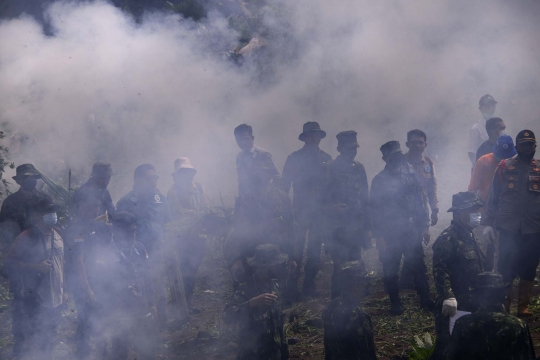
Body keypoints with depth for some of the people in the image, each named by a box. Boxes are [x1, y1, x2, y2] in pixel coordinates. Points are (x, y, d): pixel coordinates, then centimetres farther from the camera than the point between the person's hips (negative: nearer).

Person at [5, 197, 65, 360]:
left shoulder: (57, 237, 9)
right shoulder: (26, 238, -12)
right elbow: (10, 262, -12)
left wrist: (62, 290, 18)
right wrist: (35, 266, -21)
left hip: (54, 298, 6)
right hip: (33, 299, -6)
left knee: (48, 339, 14)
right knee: (29, 340, -1)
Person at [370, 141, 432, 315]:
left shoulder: (410, 176, 7)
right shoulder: (379, 181, -2)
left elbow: (421, 202, 11)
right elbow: (375, 210, -3)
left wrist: (424, 226, 6)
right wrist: (379, 237, -7)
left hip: (412, 232, 2)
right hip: (390, 234, -2)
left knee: (418, 267, 3)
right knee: (390, 270, 3)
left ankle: (425, 300, 14)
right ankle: (395, 304, 14)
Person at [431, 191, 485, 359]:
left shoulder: (470, 236, 13)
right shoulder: (448, 238, -17)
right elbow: (440, 271, -24)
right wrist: (448, 297, -31)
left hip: (471, 304, 9)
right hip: (454, 306, -9)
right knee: (447, 346, -5)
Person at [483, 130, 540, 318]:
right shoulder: (504, 167, 1)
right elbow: (493, 197, 4)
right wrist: (488, 223, -2)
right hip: (509, 228, -1)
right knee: (506, 269, 2)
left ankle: (523, 307, 21)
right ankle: (503, 307, 15)